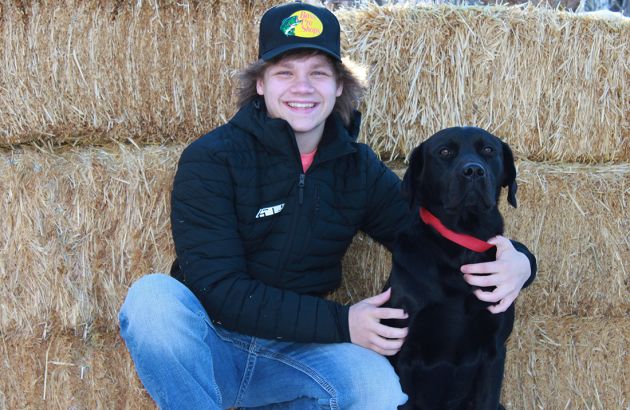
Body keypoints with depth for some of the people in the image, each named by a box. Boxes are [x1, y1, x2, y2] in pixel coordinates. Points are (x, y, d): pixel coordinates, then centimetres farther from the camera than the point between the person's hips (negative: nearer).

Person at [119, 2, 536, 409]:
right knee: (155, 296, -34)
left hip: (292, 352, 3)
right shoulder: (211, 159, -12)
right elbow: (217, 288, -19)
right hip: (210, 344, -2)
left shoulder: (359, 168, 3)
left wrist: (517, 260, -18)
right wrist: (340, 322, -24)